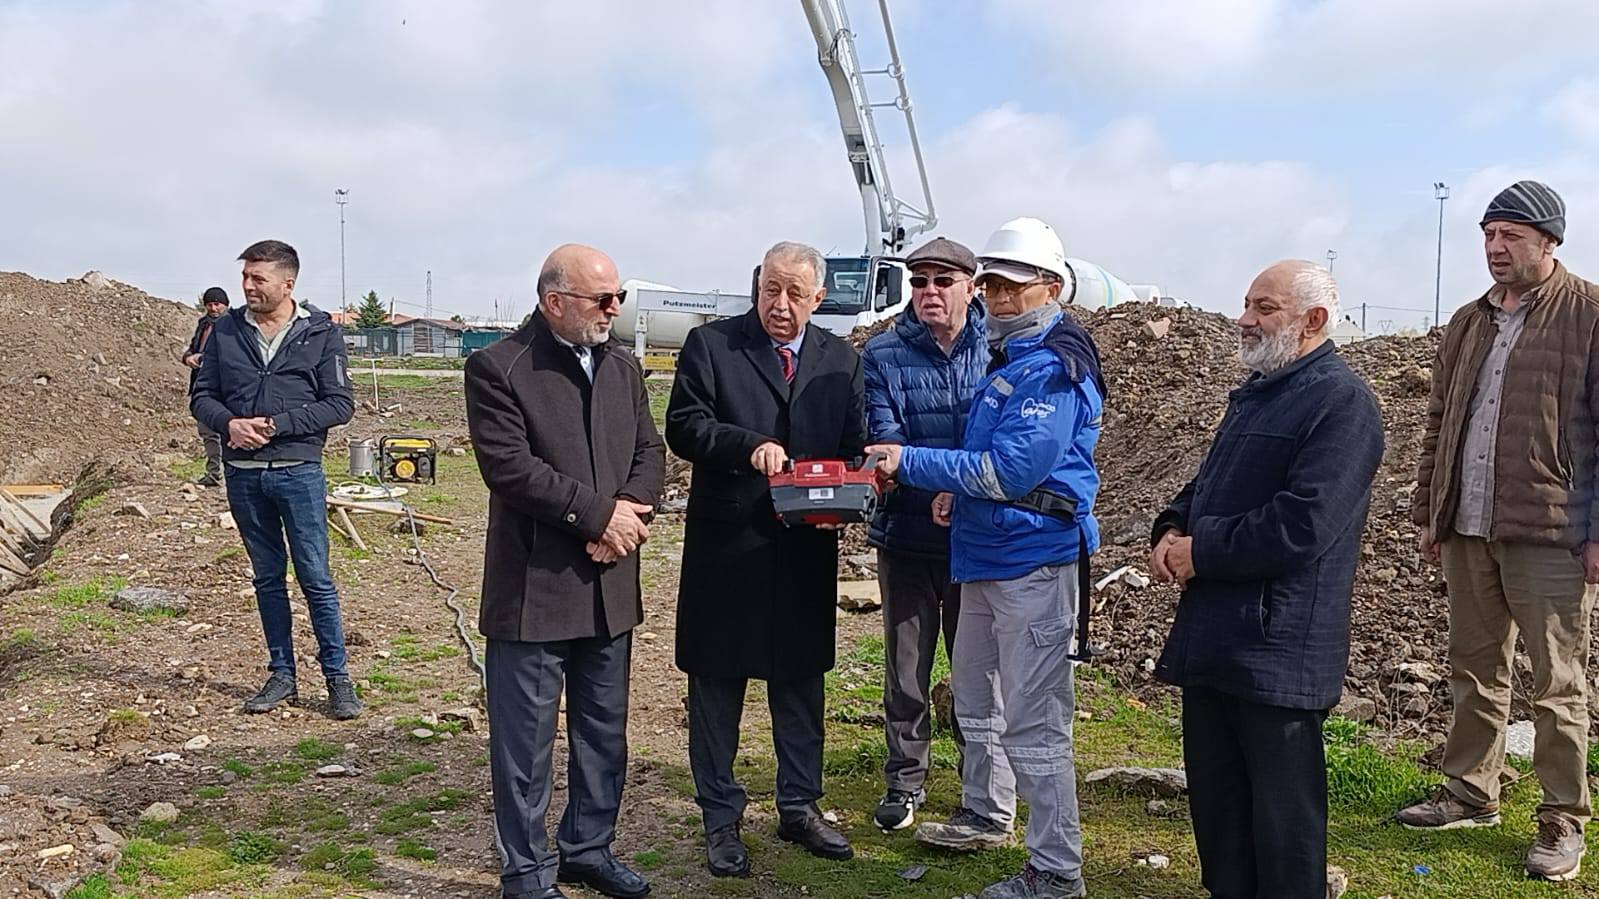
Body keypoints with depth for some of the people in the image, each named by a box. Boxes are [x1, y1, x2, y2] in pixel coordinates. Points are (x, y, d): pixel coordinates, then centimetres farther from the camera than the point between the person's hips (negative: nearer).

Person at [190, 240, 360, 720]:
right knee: (267, 576, 12)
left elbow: (340, 403, -6)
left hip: (298, 471, -3)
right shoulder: (226, 330, 6)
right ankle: (282, 674, 23)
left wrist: (278, 424, -16)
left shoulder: (321, 333, -3)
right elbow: (202, 395, 9)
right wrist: (229, 423, -12)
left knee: (315, 577, -1)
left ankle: (337, 677, 10)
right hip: (243, 473, 4)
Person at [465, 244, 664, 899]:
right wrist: (599, 513, -18)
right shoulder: (497, 368, -9)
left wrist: (628, 512, -13)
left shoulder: (623, 366, 11)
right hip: (533, 586, -6)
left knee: (604, 731, 16)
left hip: (610, 582, 6)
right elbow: (509, 465, -18)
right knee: (526, 739, 4)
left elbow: (649, 451, 7)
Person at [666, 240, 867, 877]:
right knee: (716, 686, 7)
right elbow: (683, 427, -9)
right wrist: (748, 446, -24)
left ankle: (799, 807, 29)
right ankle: (720, 819, 21)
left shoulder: (841, 362, 10)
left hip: (806, 547, 3)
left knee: (801, 681, 13)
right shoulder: (709, 345, 0)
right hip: (724, 546, -3)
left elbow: (855, 447, 9)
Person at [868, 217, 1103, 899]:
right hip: (985, 552, 10)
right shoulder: (1008, 356, 15)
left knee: (1033, 722, -4)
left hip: (1034, 561, -10)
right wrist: (956, 489, 4)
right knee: (976, 696, 23)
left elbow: (1008, 471, -23)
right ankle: (985, 814, 41)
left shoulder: (1053, 368, -17)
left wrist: (911, 463, -18)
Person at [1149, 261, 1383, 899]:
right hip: (1212, 638, 9)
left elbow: (1300, 526, -23)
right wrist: (1172, 530, 2)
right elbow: (1208, 485, 23)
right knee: (1214, 797, 19)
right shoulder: (1256, 394, 17)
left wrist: (1201, 553, -14)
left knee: (1282, 813, 3)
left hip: (1278, 646, -9)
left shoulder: (1341, 402, -13)